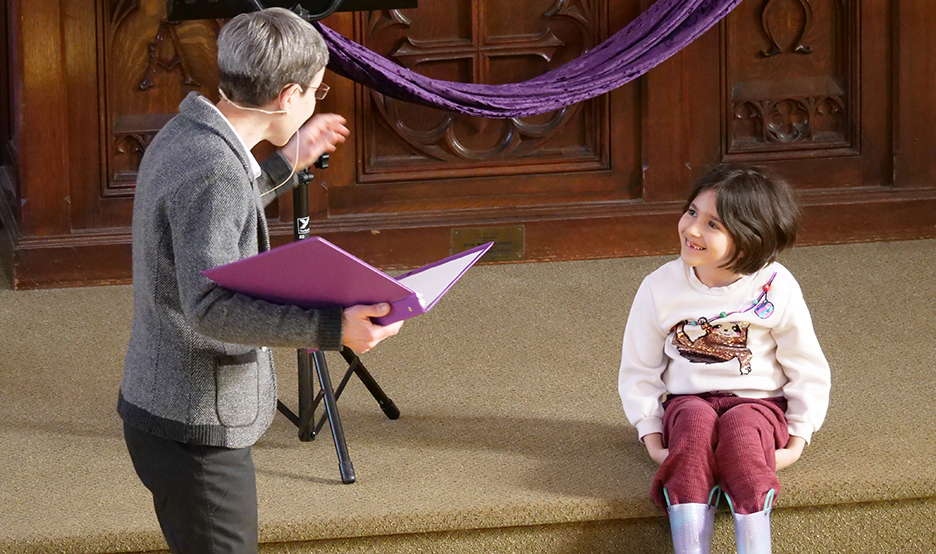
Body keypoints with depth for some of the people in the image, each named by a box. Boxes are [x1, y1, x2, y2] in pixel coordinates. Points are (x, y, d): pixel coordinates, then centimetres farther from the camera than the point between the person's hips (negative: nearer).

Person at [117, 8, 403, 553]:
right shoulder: (214, 172, -24)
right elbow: (209, 306, -31)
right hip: (195, 429, -10)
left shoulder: (182, 136, 7)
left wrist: (284, 166, 25)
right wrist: (331, 328, -37)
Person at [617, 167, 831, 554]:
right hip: (688, 401, 1)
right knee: (695, 424, -34)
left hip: (758, 402, -1)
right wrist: (652, 440, -2)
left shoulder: (775, 290, -5)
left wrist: (796, 442, -3)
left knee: (741, 431, -36)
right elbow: (638, 370, 8)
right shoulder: (660, 288, -1)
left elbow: (808, 370, 4)